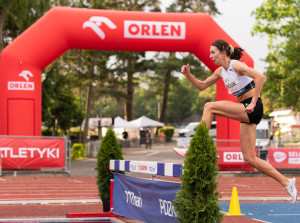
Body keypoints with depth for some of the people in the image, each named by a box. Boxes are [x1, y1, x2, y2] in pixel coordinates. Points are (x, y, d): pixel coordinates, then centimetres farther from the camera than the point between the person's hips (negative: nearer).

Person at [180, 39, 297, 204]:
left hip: (253, 108, -9)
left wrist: (253, 103, -23)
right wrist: (188, 75, 6)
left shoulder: (236, 65, -10)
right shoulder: (220, 71, 15)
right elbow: (202, 86, 23)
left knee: (209, 107, -16)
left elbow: (260, 77, -22)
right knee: (249, 159, 4)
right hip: (245, 112, 9)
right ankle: (286, 183, 10)